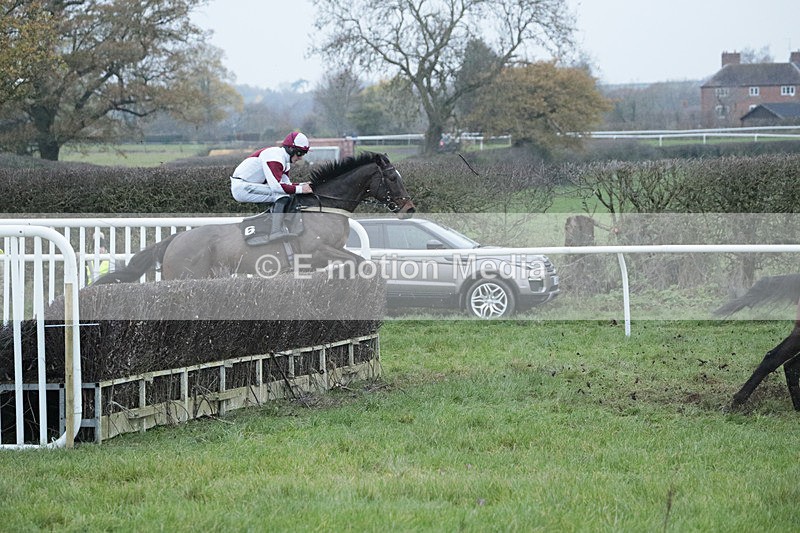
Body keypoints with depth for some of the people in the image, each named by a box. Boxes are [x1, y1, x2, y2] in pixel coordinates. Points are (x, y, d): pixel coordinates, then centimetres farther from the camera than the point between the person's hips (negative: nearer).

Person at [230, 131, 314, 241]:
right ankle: (276, 231, -33)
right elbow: (276, 186, -29)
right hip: (242, 187, -11)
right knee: (283, 195, -21)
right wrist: (300, 189, -22)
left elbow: (286, 184, 13)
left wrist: (302, 185, -3)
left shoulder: (284, 159, 14)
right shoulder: (275, 156, -20)